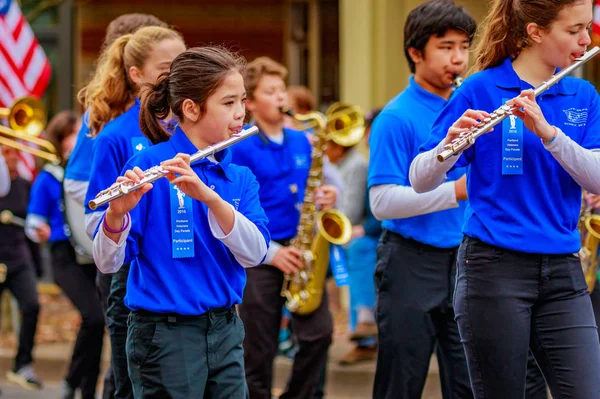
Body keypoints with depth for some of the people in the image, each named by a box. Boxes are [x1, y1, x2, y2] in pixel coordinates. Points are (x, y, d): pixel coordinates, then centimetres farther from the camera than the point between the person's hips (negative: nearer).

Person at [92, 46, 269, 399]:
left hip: (225, 331, 5)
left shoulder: (241, 179, 7)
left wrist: (208, 195, -24)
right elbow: (109, 261, -13)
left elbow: (254, 253, -10)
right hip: (165, 333, -5)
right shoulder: (149, 165, -9)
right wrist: (117, 212, -34)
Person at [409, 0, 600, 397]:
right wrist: (450, 143, -28)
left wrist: (547, 131, -21)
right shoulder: (481, 90, -4)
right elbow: (421, 181, -7)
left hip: (562, 274, 4)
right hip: (494, 270, -4)